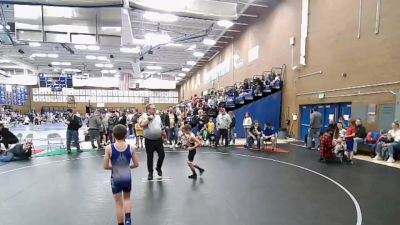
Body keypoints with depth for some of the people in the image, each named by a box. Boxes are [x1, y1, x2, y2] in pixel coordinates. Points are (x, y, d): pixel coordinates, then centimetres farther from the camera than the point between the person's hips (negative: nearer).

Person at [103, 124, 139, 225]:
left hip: (115, 179, -1)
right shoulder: (131, 148, -10)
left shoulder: (109, 148, -13)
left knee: (119, 203, 15)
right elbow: (136, 164, -3)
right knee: (127, 199, 25)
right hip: (127, 178, 1)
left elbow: (105, 166, -9)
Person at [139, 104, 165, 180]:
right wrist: (149, 118, -22)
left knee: (162, 154, 2)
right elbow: (142, 124, -26)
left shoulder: (158, 116, 10)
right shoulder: (143, 117, -5)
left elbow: (161, 127, 18)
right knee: (150, 157, 7)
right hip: (149, 141, -3)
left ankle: (158, 167, 28)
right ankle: (150, 172, 23)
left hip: (158, 140, 4)